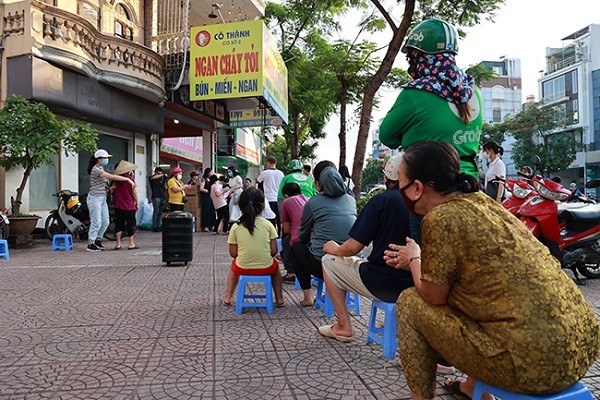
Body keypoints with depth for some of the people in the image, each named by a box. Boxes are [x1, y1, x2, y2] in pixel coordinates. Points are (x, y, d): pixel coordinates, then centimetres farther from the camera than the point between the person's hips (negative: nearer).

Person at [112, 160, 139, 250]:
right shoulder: (130, 179, -10)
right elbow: (134, 193, -7)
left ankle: (118, 244, 13)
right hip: (129, 206, -4)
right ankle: (130, 244, 9)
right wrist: (137, 203, 2)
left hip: (118, 206, 4)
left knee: (118, 225, 10)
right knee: (131, 224, 5)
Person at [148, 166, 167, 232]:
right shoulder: (151, 177, 1)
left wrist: (165, 180, -1)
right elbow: (154, 177, -25)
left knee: (160, 212, 7)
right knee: (156, 211, -8)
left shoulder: (162, 178, 15)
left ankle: (159, 226, 11)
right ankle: (154, 227, -5)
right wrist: (162, 175, -21)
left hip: (162, 197, 5)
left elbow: (165, 187, 13)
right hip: (156, 197, -5)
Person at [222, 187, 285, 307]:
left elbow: (233, 253, -3)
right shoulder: (268, 224, -7)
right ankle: (279, 299, 31)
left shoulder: (236, 227, -6)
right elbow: (274, 251, -6)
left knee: (234, 265, 36)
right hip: (266, 268, 0)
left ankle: (228, 297, 34)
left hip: (243, 268, 1)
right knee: (275, 265, 35)